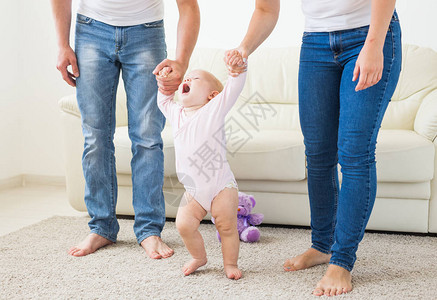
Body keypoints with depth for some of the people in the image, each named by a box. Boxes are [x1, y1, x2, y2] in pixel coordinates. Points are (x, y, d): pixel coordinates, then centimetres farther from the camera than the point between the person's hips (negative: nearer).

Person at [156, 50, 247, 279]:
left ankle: (230, 263, 19)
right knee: (184, 224, -7)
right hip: (193, 190, 5)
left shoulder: (214, 109, -6)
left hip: (220, 186, -4)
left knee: (227, 226, -1)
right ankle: (198, 257, 17)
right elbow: (164, 102, 31)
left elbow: (233, 88, -18)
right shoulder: (176, 114, 10)